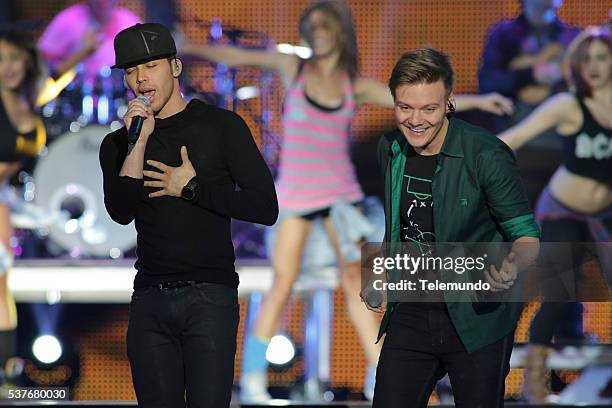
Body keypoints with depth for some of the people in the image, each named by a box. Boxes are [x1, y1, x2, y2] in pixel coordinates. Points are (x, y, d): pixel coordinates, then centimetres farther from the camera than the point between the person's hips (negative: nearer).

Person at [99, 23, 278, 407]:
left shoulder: (222, 126, 3)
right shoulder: (119, 144, 11)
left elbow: (266, 208, -4)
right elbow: (121, 211, -7)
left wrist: (191, 187, -6)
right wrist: (138, 141, -12)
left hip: (210, 293, -3)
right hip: (150, 299, 3)